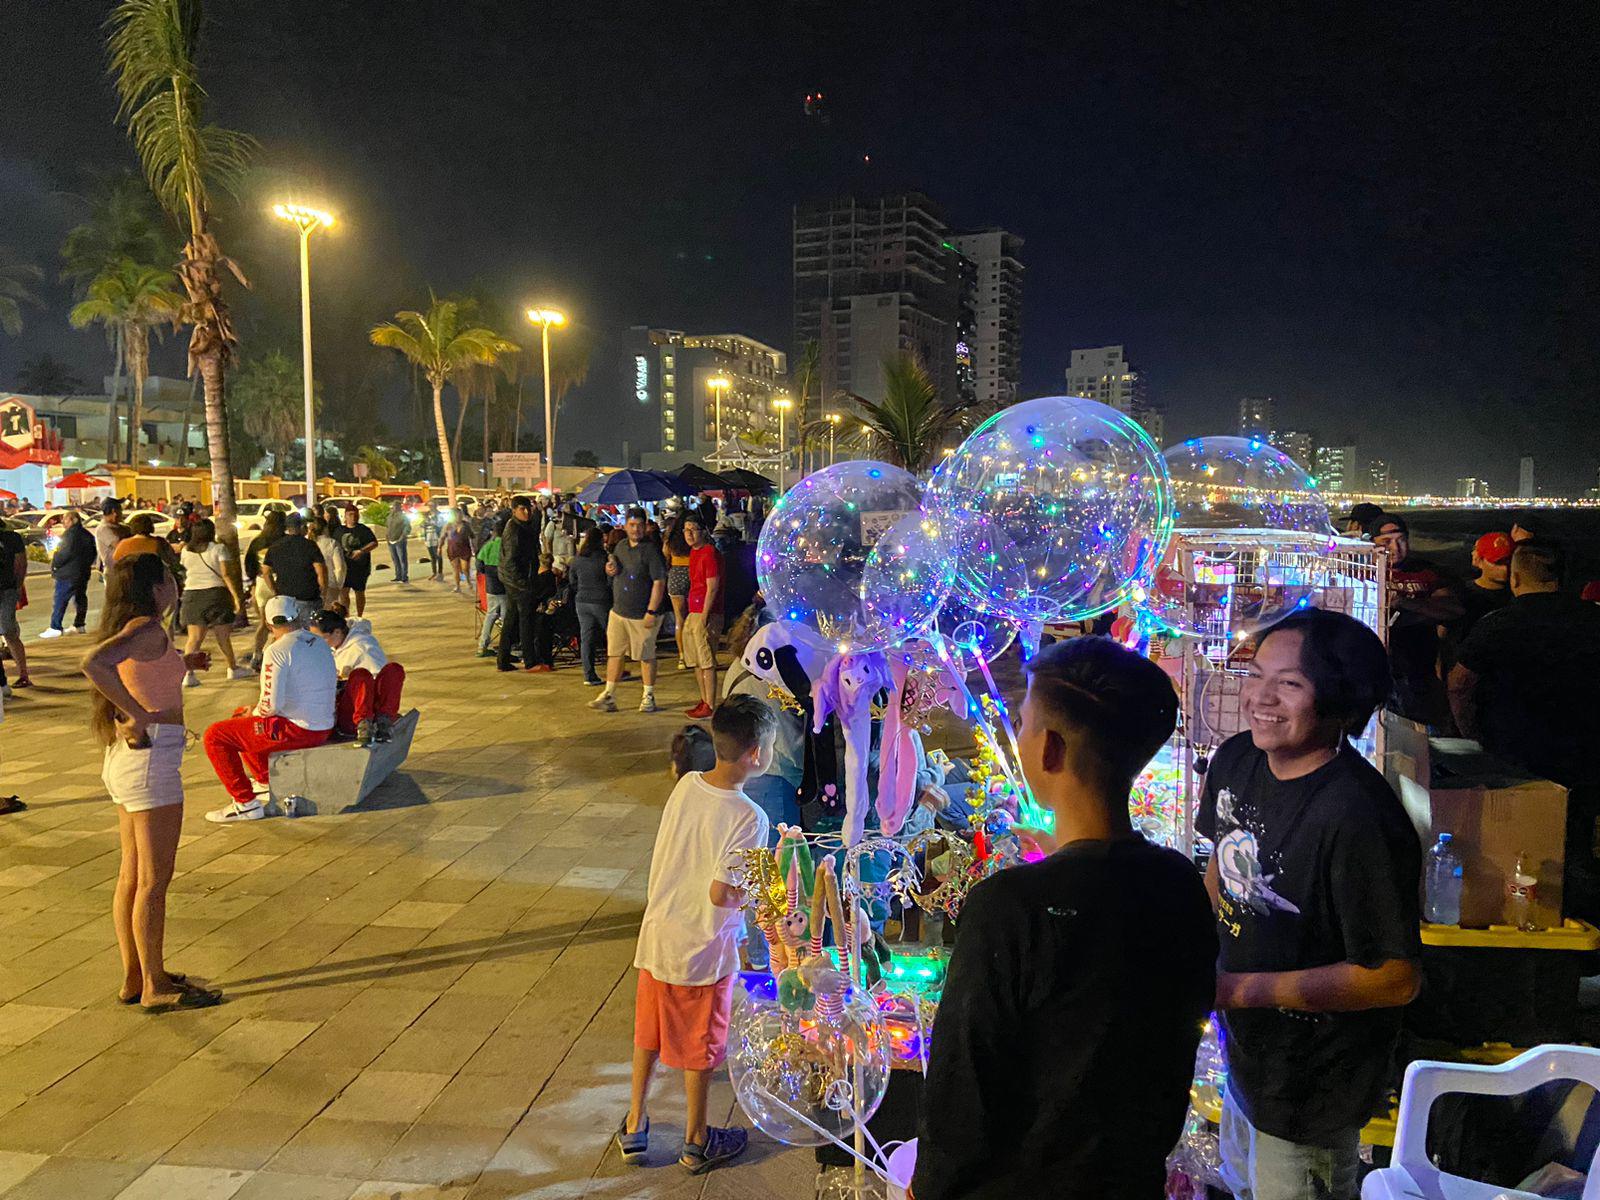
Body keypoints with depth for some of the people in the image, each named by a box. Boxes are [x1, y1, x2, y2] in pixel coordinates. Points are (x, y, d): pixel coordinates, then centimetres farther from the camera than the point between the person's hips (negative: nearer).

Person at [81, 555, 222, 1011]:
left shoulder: (124, 628, 11)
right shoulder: (148, 629, -17)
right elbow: (94, 663, -33)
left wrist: (181, 665, 26)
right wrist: (139, 715, -26)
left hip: (124, 758, 10)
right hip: (152, 757, -10)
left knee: (132, 876, 16)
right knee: (154, 880, 0)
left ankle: (134, 978, 26)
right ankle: (155, 987, 9)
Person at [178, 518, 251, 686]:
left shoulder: (186, 551, 7)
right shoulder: (219, 548, -4)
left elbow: (184, 573, 10)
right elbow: (226, 574, -12)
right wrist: (237, 597, -14)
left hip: (191, 594, 3)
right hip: (215, 592, -3)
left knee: (194, 637, 1)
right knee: (223, 635, 10)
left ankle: (188, 672, -11)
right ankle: (233, 669, 24)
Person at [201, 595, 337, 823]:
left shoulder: (278, 650, -16)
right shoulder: (320, 643, 8)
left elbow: (271, 705, -21)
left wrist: (253, 713, 2)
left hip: (296, 731, -9)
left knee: (215, 735, 0)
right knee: (240, 717, 28)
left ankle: (245, 803, 1)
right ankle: (265, 782, 37)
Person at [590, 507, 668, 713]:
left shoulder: (651, 550, -13)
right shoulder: (621, 546, 10)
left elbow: (659, 582, -17)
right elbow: (612, 569, 26)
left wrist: (652, 612, -21)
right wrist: (610, 569, 0)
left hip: (642, 616, -6)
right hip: (618, 612, 7)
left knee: (646, 657, 6)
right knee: (614, 654, 9)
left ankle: (649, 697, 19)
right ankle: (609, 696, 16)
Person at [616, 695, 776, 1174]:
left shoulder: (686, 785, -7)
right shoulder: (748, 819, -25)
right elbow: (722, 894, -25)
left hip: (657, 934, 6)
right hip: (703, 950, -5)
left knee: (648, 1034, 23)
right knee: (699, 1048, 14)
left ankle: (634, 1126, 38)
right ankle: (696, 1143, 33)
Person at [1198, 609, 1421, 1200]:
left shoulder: (1359, 818, -33)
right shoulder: (1236, 760, -9)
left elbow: (1396, 977, -28)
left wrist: (1242, 990, -28)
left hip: (1311, 1081, -7)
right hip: (1247, 1043, 7)